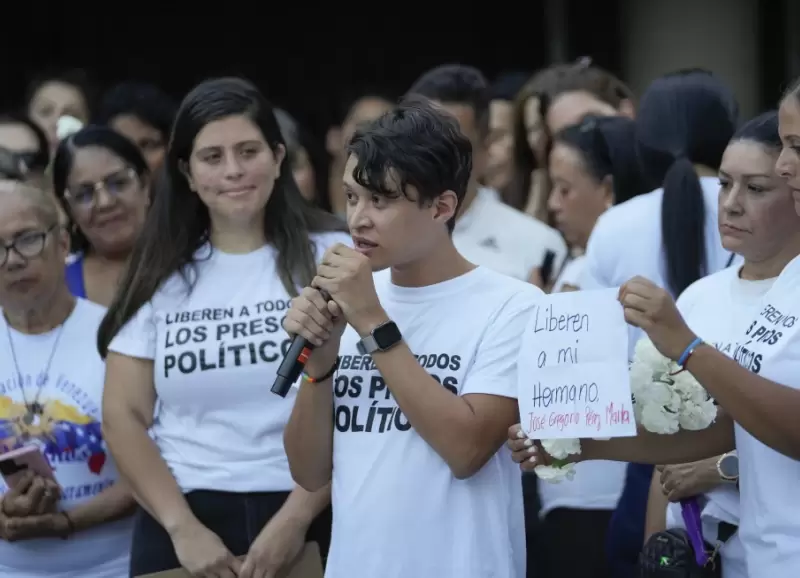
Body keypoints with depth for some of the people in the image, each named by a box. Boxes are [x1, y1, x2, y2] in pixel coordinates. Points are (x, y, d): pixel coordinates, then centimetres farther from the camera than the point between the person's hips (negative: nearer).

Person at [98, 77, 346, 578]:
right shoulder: (162, 275, 7)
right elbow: (124, 416, 4)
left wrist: (295, 519, -13)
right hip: (184, 521, 2)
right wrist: (183, 528, -7)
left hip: (311, 522, -2)